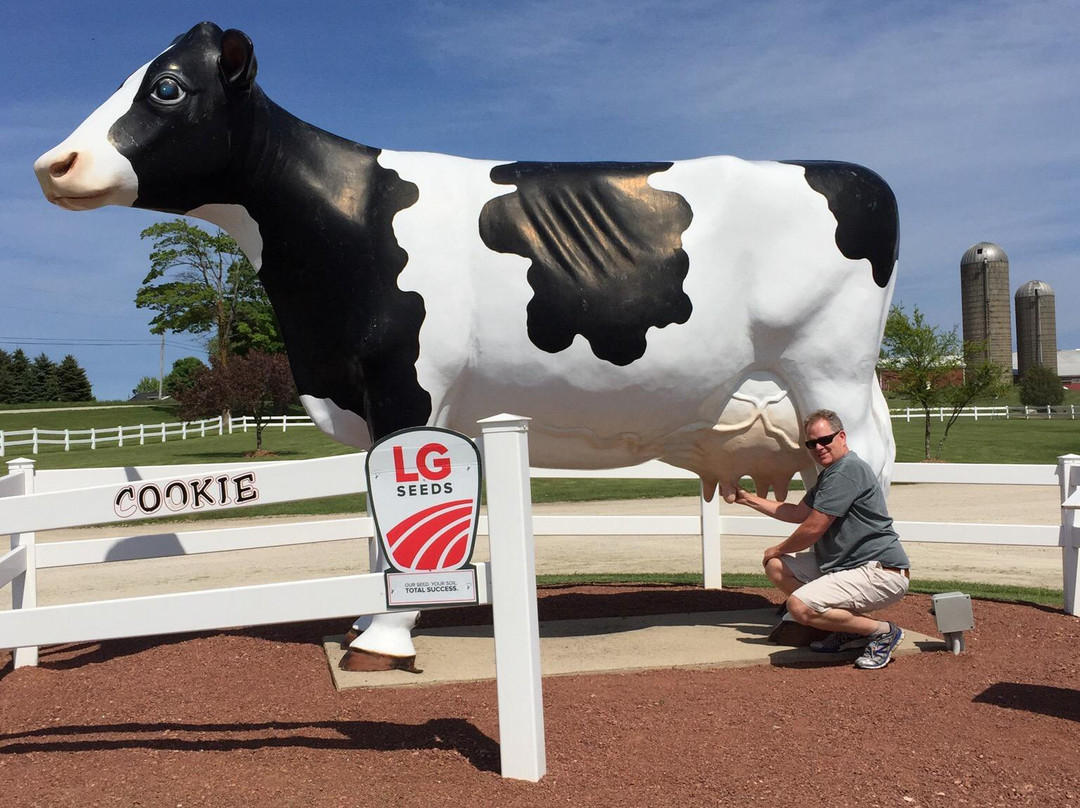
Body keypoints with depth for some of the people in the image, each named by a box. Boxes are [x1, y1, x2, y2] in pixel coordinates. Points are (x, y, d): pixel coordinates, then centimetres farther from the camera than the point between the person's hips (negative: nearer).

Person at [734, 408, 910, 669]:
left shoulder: (848, 470, -16)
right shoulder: (829, 473, 18)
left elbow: (813, 528, -16)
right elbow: (798, 513, 30)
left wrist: (778, 550, 2)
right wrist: (748, 499, 31)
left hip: (883, 572, -11)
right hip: (846, 566, 11)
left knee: (799, 606, -25)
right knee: (776, 566, 8)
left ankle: (881, 631, -7)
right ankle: (849, 628, 9)